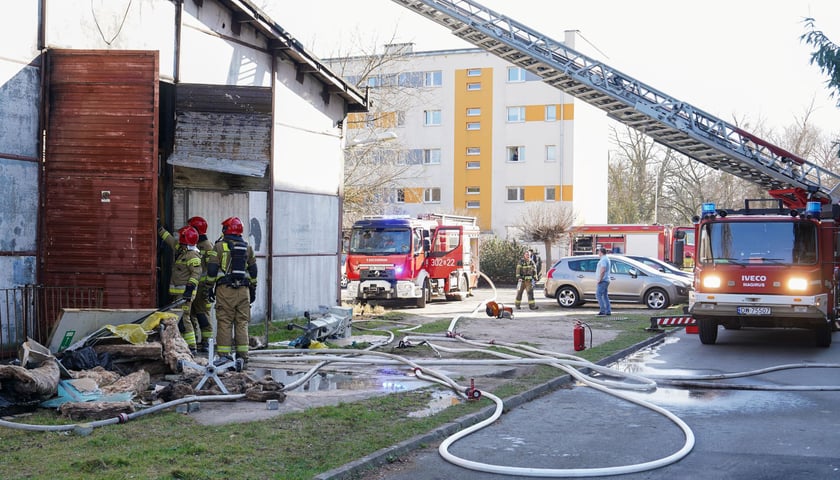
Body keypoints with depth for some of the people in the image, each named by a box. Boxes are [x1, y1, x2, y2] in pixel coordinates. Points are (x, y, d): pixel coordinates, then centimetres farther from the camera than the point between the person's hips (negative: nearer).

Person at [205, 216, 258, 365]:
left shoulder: (219, 246, -2)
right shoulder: (247, 248, 11)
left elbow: (212, 269, -5)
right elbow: (253, 271, 15)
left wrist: (210, 288, 3)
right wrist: (253, 289, 22)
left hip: (225, 289, -3)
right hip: (243, 290, 3)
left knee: (224, 322, -1)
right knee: (242, 322, 6)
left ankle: (224, 354, -3)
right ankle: (242, 354, 5)